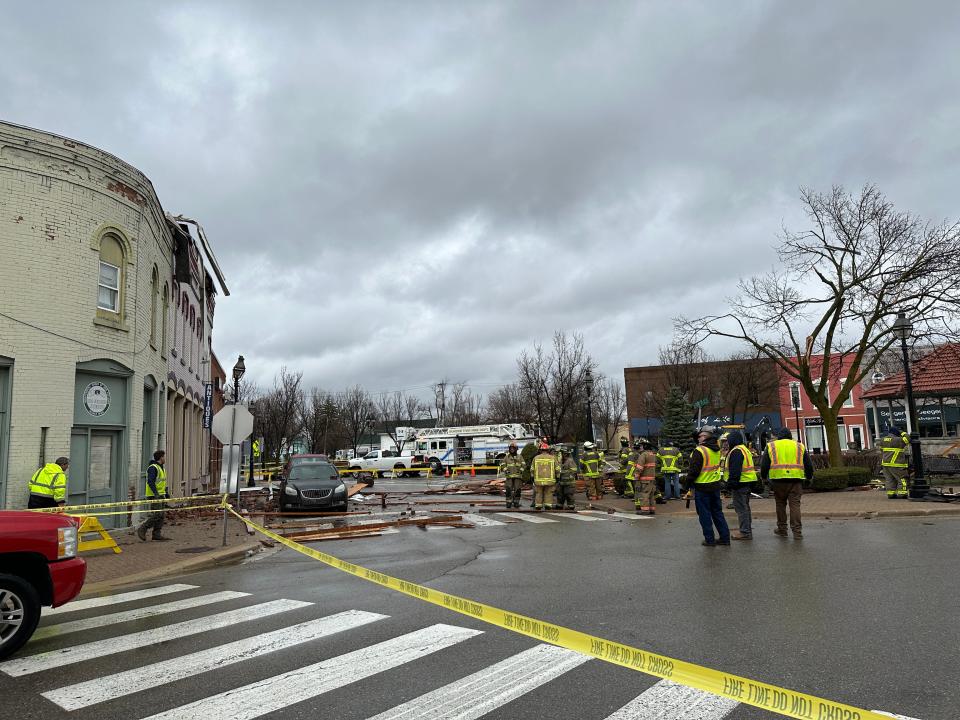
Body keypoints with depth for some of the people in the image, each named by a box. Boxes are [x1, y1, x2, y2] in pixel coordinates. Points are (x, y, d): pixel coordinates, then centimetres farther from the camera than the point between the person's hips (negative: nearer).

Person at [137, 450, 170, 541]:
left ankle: (157, 534, 9)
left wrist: (166, 493, 21)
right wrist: (156, 493, -29)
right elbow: (150, 482, -22)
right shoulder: (153, 468, -13)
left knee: (161, 515, 7)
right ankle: (142, 529, -1)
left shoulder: (161, 468, 18)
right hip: (154, 495, -10)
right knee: (156, 515, -12)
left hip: (161, 495, 10)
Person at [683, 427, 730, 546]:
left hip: (702, 487, -7)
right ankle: (724, 537, 19)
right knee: (717, 512, 16)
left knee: (705, 514, 3)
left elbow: (694, 470, -18)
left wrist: (686, 484, -6)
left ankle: (709, 539, 7)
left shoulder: (699, 451, -18)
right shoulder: (716, 450, 7)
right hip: (715, 485, 7)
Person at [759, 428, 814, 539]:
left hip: (778, 480, -1)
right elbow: (808, 464, 16)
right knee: (795, 504, 1)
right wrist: (809, 476, 30)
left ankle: (782, 529, 16)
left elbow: (764, 464, 8)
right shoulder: (799, 446, 13)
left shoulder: (771, 446, 9)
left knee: (780, 504, 10)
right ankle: (797, 531, -3)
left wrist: (763, 477, 21)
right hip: (795, 480, 1)